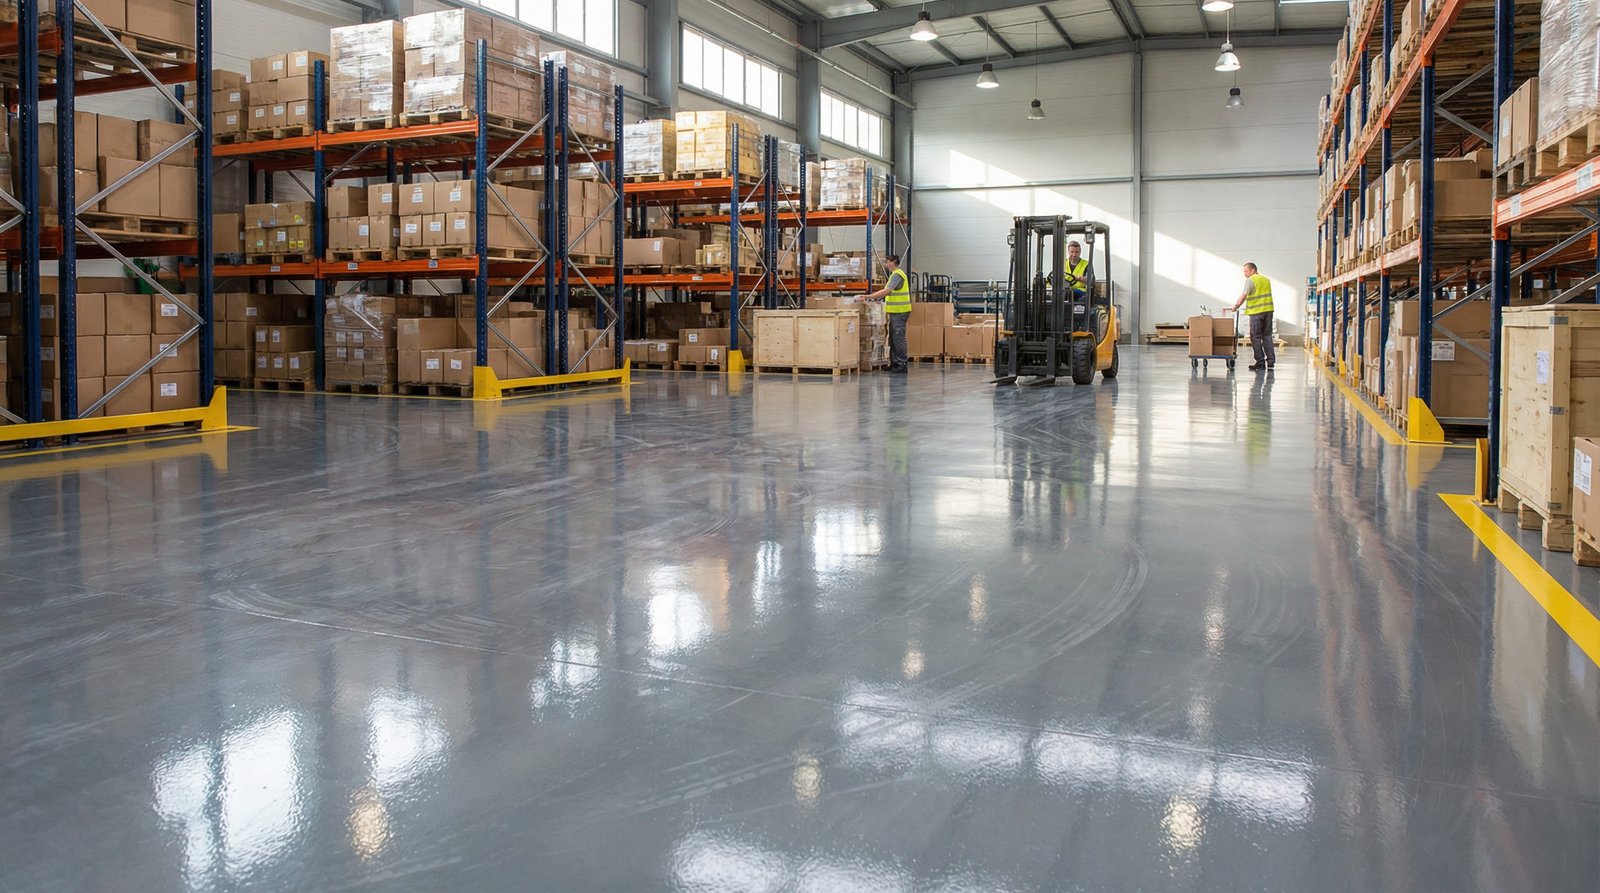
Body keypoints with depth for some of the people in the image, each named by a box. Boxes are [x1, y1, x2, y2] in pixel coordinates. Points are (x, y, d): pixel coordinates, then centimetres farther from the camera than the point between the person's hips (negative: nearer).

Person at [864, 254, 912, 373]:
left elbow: (886, 291, -24)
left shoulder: (897, 275, -15)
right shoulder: (896, 274, 19)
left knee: (898, 337, -8)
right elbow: (887, 291, 23)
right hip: (895, 311, 10)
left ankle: (903, 364, -5)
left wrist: (868, 297, -24)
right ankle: (894, 363, 17)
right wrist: (872, 297, 14)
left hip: (899, 312, -10)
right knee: (893, 338, 12)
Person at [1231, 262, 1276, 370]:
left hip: (1256, 312, -7)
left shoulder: (1250, 280, -6)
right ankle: (1271, 361, 8)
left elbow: (1243, 295, -13)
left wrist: (1236, 306, -3)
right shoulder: (1267, 280, 17)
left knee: (1256, 337, 0)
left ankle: (1260, 362, -3)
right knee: (1267, 336, 11)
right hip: (1268, 310, 7)